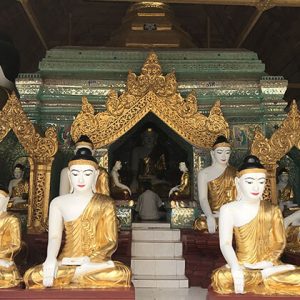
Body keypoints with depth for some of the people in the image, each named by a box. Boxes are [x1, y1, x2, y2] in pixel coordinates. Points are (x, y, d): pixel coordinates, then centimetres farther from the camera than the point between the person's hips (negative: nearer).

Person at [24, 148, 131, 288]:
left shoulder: (106, 203, 4)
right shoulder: (58, 203, 7)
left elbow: (111, 242, 0)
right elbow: (54, 237, -4)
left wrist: (92, 259, -19)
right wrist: (51, 259, -25)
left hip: (97, 261, -1)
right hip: (66, 262, 1)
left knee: (122, 273, -33)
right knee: (33, 276, -28)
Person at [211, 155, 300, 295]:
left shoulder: (272, 210, 8)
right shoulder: (228, 209, -1)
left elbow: (279, 242, 5)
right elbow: (225, 243, -12)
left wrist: (269, 261, -17)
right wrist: (236, 269, -30)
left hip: (268, 265, 0)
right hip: (242, 267, 0)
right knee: (221, 278, -34)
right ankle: (271, 273, -22)